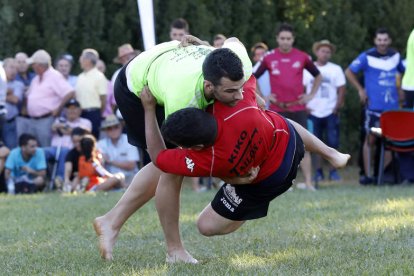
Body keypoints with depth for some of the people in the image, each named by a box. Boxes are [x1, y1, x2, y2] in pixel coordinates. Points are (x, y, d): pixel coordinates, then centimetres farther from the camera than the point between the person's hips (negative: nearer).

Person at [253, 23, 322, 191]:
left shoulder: (302, 57, 4)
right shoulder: (269, 58, 2)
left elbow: (318, 76, 18)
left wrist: (311, 95, 8)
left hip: (298, 108, 0)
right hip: (277, 109, 0)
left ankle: (308, 182, -3)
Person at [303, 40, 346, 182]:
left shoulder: (335, 69, 6)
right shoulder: (308, 69, 7)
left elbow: (341, 90, 3)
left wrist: (337, 107, -6)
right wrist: (305, 106, -3)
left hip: (331, 112, -1)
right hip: (313, 112, 1)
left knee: (333, 143, -5)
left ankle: (333, 171, 1)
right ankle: (318, 171, 7)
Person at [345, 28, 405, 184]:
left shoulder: (395, 56, 9)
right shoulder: (367, 57, -5)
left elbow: (404, 72, 26)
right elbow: (349, 72, 1)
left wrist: (401, 92, 15)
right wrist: (360, 90, -5)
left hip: (392, 106, 4)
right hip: (374, 106, -4)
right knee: (370, 139, -3)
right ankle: (367, 175, 0)